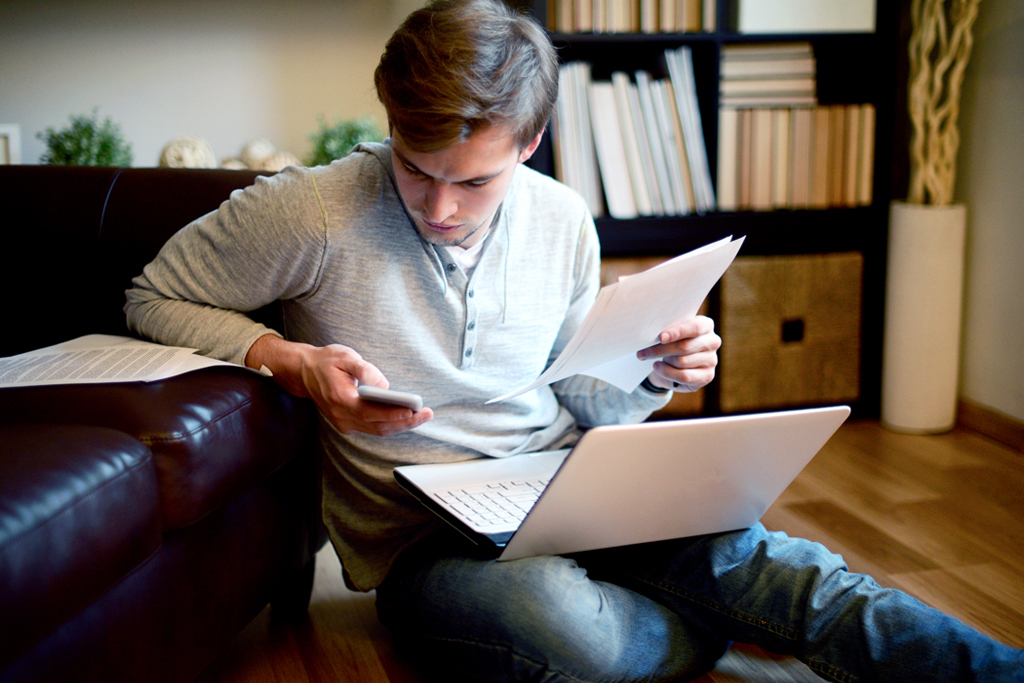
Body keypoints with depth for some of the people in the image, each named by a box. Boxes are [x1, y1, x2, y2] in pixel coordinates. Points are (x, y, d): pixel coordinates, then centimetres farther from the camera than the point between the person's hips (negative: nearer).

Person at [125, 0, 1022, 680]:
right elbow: (156, 298, -2)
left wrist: (654, 373, -9)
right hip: (421, 538, -3)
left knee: (732, 545, -26)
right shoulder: (310, 213, -13)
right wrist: (292, 362, -20)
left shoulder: (563, 221, 2)